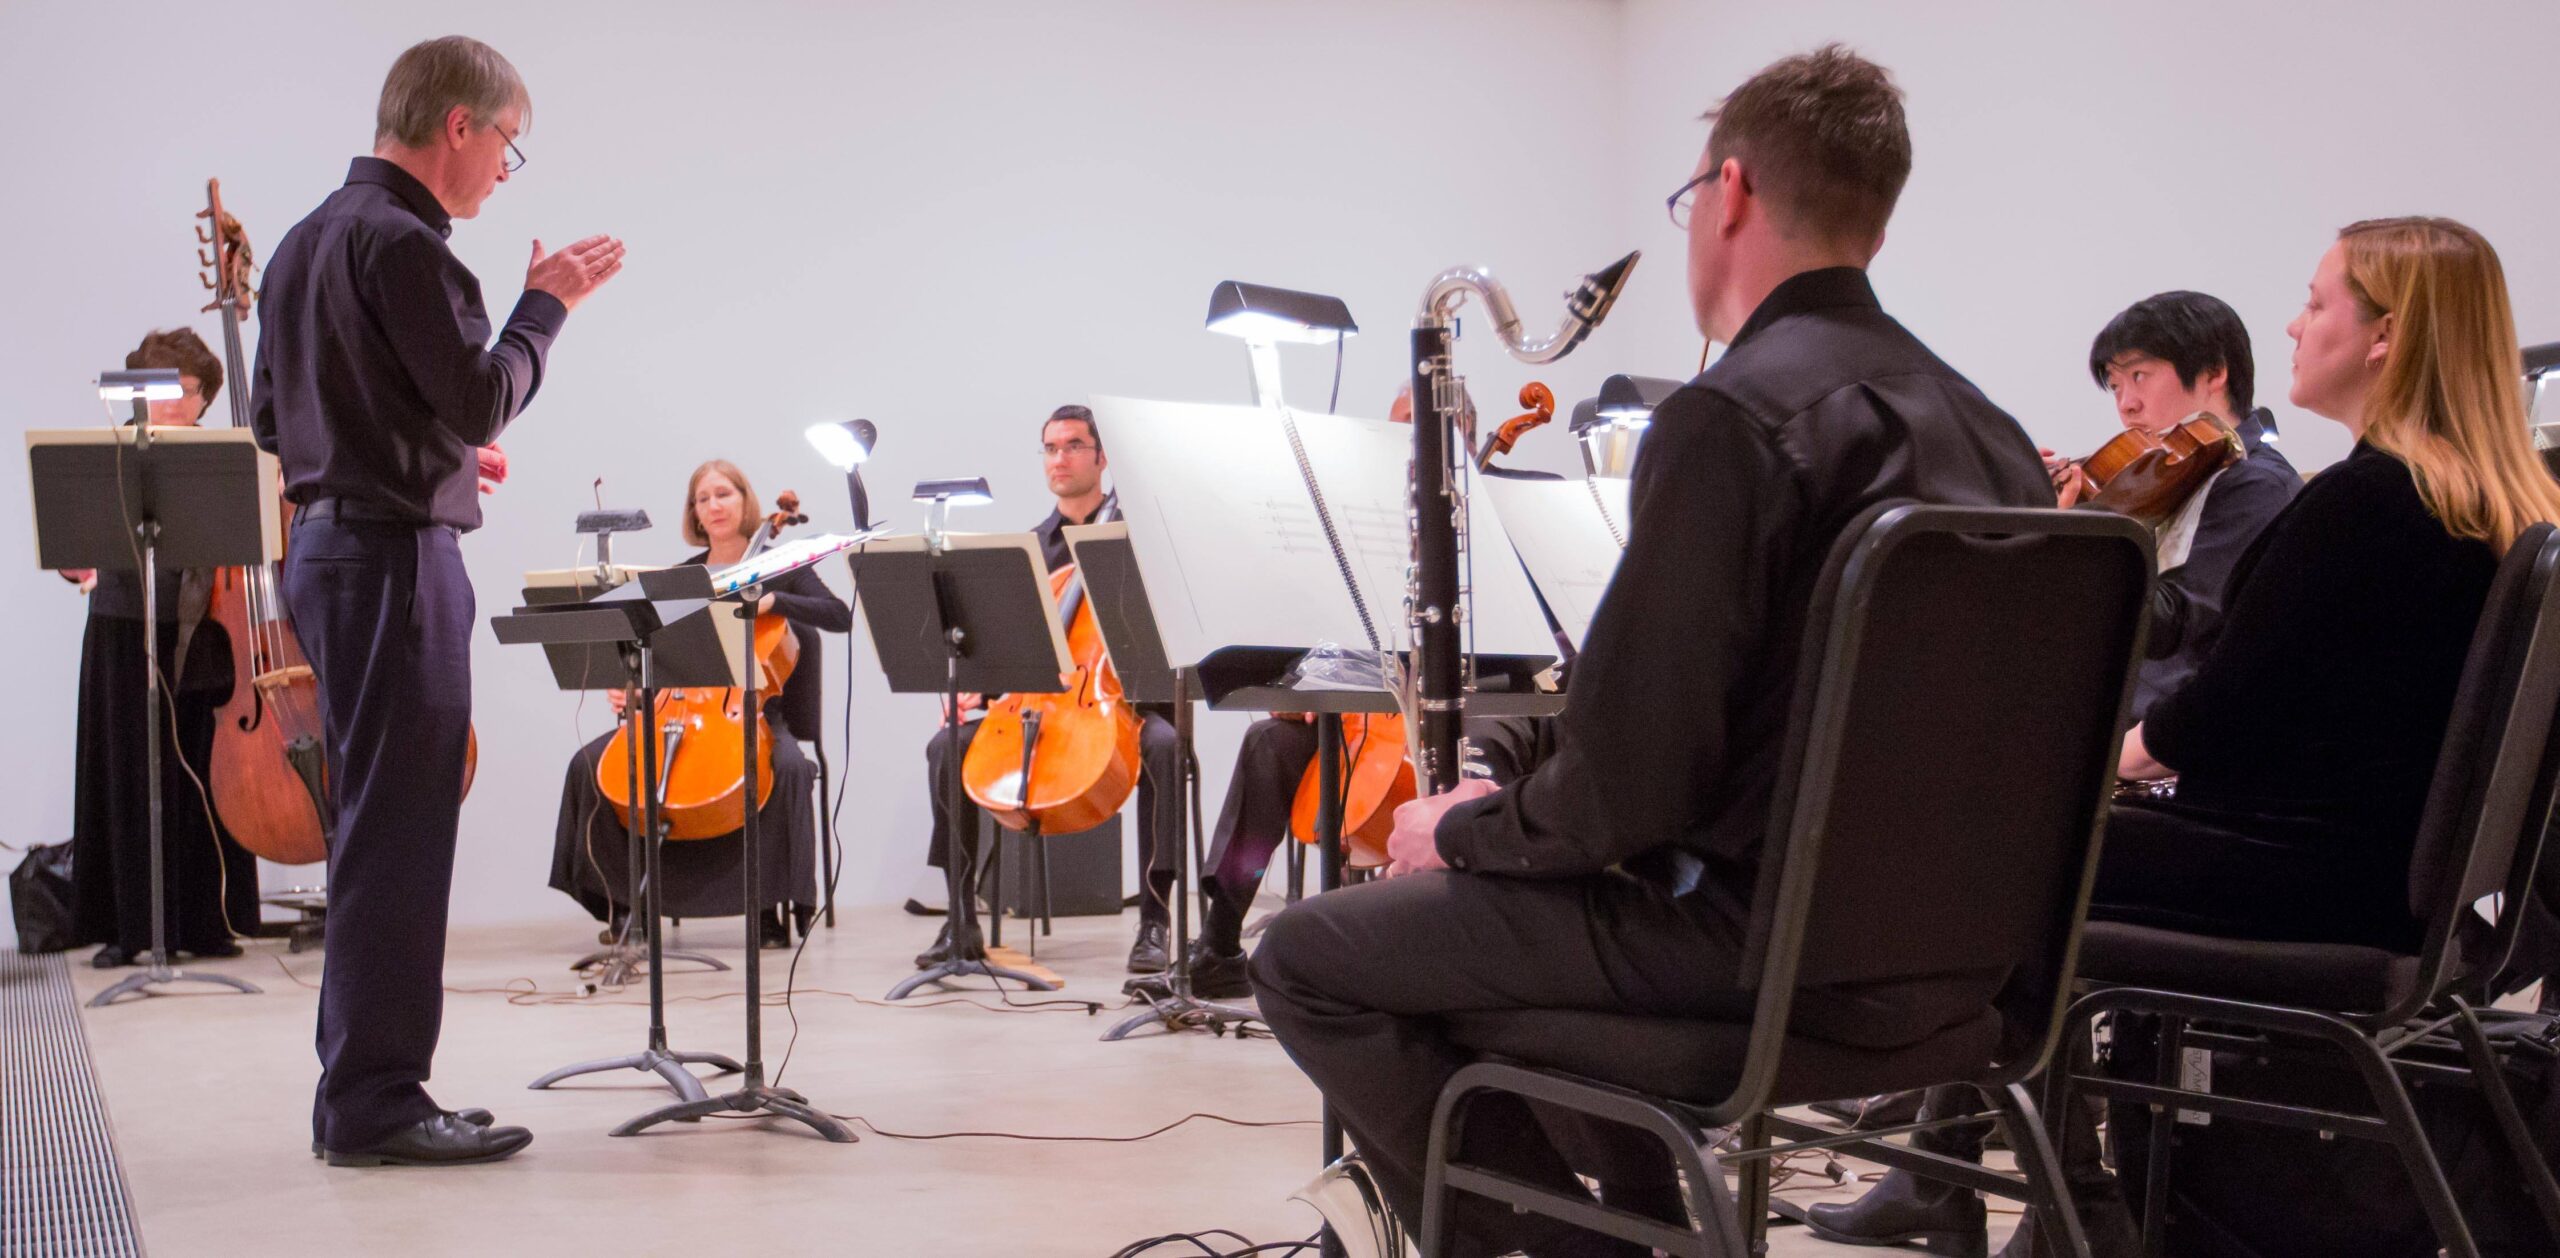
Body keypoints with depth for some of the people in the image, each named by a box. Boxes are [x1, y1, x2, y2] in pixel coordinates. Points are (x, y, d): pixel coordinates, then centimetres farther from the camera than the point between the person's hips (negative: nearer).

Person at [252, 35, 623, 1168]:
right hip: (395, 558, -10)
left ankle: (360, 1095, 20)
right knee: (397, 830, -6)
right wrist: (547, 302, -5)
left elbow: (274, 418, 20)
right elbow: (483, 399, -19)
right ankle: (376, 1102, -1)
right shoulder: (400, 243, -15)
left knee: (378, 829, 14)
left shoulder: (308, 240, 17)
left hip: (330, 549, 10)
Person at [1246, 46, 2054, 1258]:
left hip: (1783, 945, -8)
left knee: (1306, 958, 2)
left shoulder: (1733, 415, -18)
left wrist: (1461, 830, -1)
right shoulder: (1987, 429, 7)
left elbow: (1630, 782, -22)